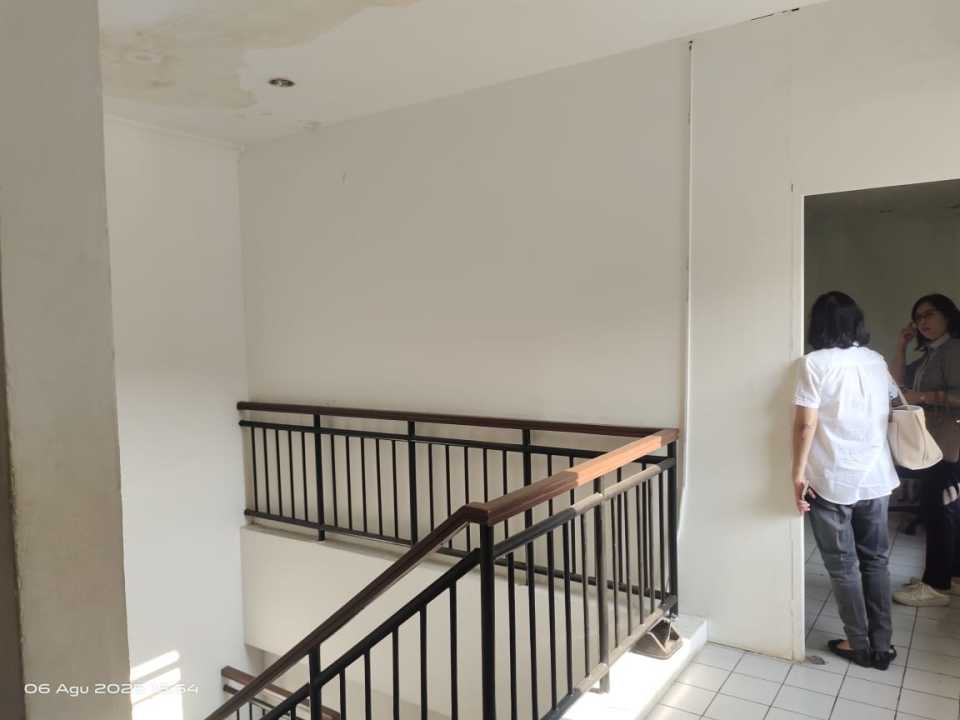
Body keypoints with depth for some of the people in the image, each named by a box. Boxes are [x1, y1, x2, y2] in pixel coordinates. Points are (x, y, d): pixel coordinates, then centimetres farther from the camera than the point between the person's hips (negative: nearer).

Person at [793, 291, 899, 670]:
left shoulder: (815, 363, -13)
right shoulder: (876, 361, 5)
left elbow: (806, 425, -16)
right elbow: (891, 412, 15)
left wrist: (798, 474, -9)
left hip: (832, 481, -5)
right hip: (877, 479, 5)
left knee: (843, 565, 9)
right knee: (876, 560, 16)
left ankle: (859, 645, 19)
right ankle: (882, 645, 23)